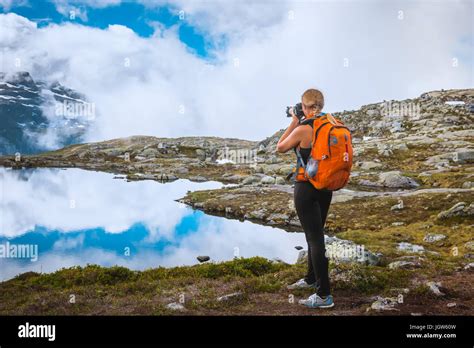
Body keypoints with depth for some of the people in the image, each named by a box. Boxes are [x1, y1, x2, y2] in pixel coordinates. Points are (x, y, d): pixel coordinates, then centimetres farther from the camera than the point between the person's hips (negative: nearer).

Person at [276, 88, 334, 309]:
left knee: (315, 238, -4)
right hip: (326, 188, 7)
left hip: (306, 189, -7)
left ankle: (324, 295, 0)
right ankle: (311, 279, 38)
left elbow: (280, 148, -1)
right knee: (315, 234, 21)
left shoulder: (302, 129, -17)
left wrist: (293, 123, 2)